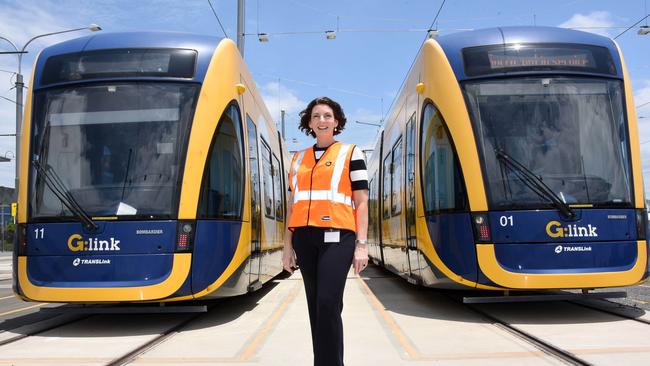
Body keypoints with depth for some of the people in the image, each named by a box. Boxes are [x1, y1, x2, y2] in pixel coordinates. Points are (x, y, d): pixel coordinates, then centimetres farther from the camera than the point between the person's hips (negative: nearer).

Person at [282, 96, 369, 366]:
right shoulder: (298, 159, 17)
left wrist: (361, 245, -8)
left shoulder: (351, 153, 5)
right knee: (315, 306, 8)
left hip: (337, 237, -5)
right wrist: (288, 246, 11)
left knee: (328, 303, -16)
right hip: (305, 239, 5)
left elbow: (361, 202, 0)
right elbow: (292, 205, 17)